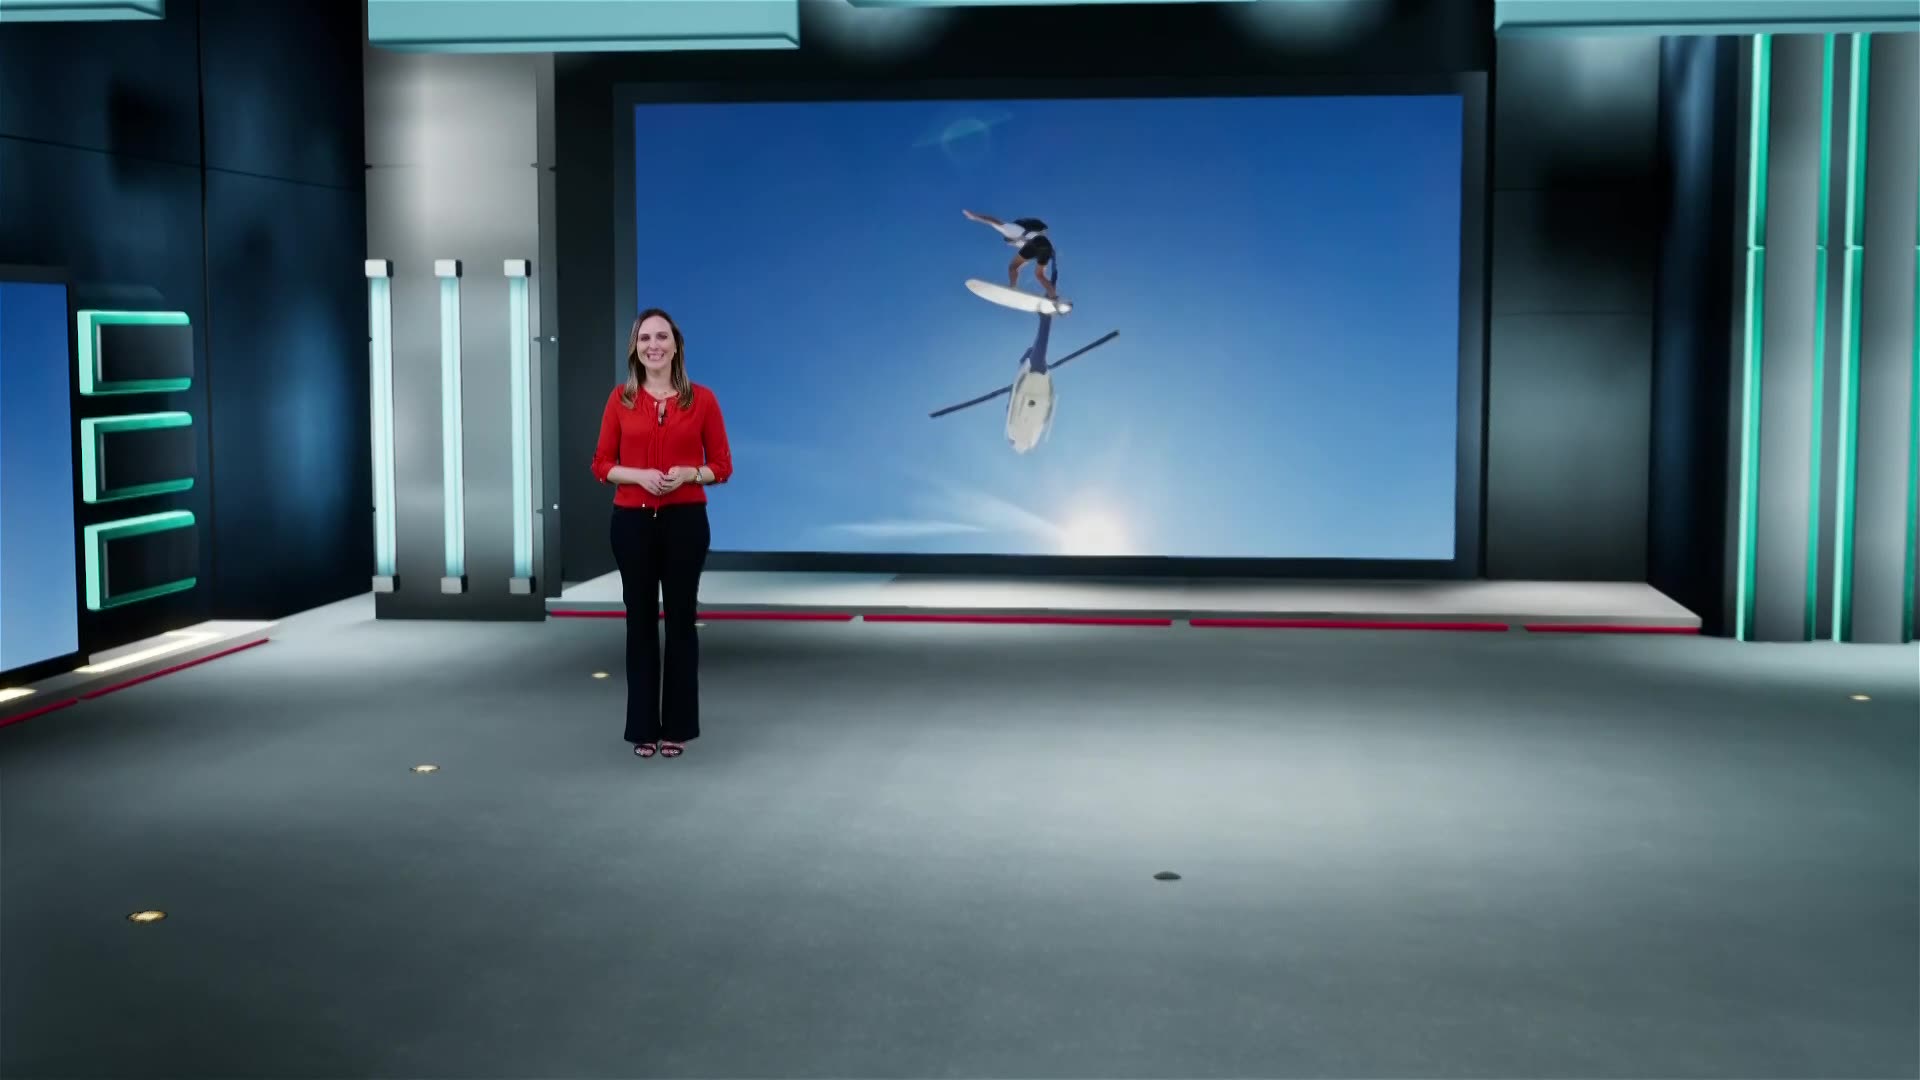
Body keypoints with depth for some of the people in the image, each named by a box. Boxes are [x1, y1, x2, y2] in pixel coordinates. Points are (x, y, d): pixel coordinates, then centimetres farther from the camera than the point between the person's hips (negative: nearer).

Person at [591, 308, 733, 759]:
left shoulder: (701, 399, 0)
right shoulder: (621, 399, 2)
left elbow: (722, 466, 3)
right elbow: (601, 465, 5)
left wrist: (688, 474, -15)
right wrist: (638, 475, -13)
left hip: (685, 521, -1)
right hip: (633, 521, 1)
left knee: (681, 619, 4)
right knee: (640, 620, 5)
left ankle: (677, 726, 14)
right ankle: (644, 726, 14)